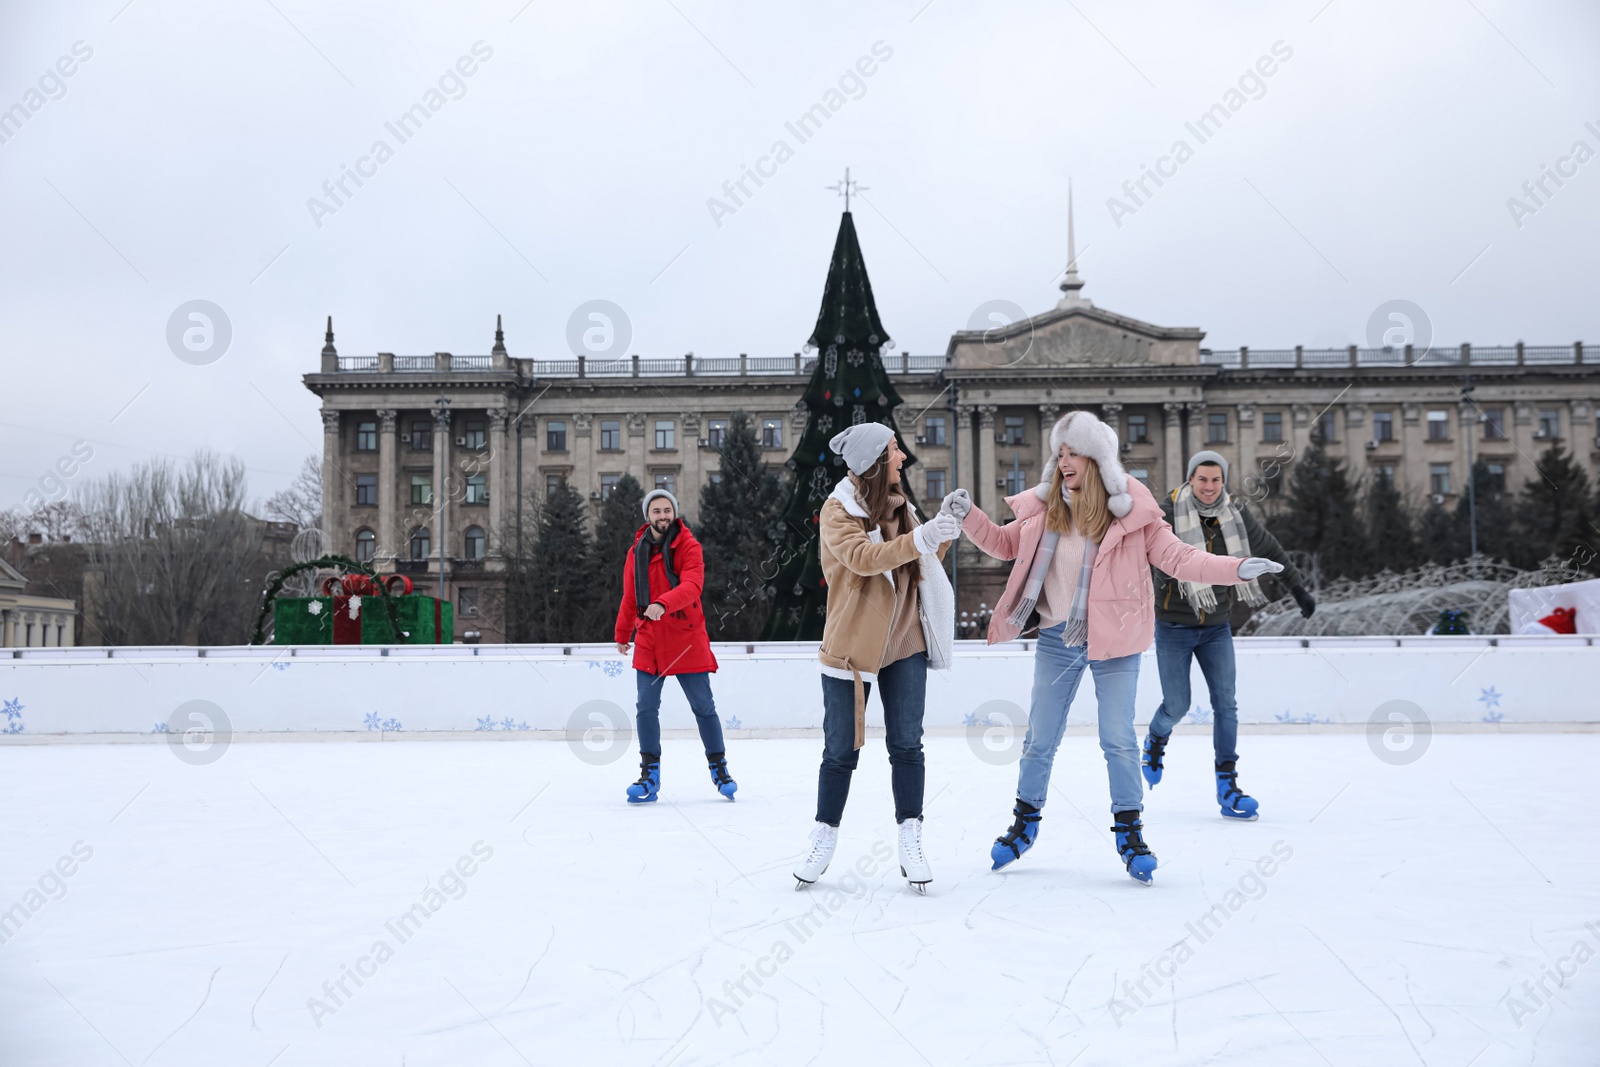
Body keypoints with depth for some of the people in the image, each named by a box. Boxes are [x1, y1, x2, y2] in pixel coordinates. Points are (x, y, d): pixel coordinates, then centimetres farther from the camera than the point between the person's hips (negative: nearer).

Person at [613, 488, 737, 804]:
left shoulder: (688, 547, -6)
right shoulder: (637, 551, 7)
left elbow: (692, 586, -23)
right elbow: (630, 597, 17)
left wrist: (663, 604, -38)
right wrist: (622, 635, 23)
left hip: (686, 640, -3)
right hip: (648, 641, 3)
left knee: (703, 707, 5)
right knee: (646, 708, -1)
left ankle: (719, 768, 20)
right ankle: (650, 775, 7)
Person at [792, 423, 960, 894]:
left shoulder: (898, 505, 11)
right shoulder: (838, 510, -8)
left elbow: (923, 565, 14)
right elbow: (861, 557, -26)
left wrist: (942, 533, -3)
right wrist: (920, 538, -36)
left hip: (904, 643, 5)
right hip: (851, 645, -4)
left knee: (906, 745, 2)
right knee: (841, 749, 3)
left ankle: (910, 841, 7)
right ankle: (825, 837, 18)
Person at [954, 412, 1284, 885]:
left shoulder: (1130, 509, -9)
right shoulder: (1044, 507, 0)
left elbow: (1176, 556, -8)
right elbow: (1006, 544, 15)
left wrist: (1236, 568, -18)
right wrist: (969, 516, 3)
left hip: (1113, 639, -3)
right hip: (1056, 638, 3)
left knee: (1118, 740, -2)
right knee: (1040, 739, 11)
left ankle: (1130, 832, 15)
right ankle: (1026, 821, 30)